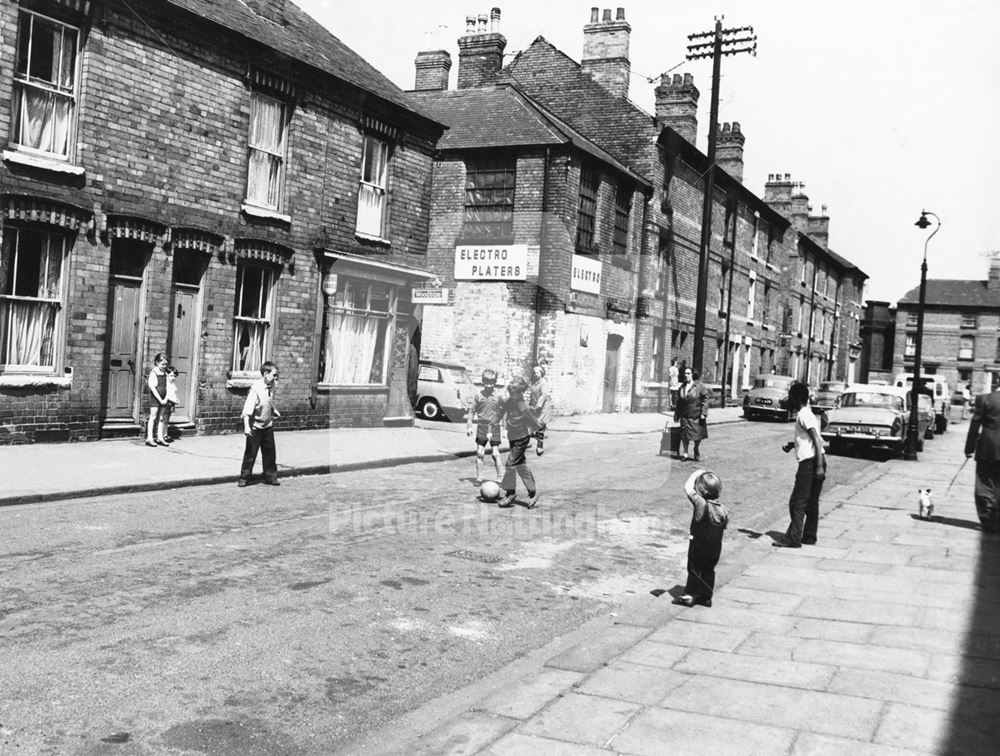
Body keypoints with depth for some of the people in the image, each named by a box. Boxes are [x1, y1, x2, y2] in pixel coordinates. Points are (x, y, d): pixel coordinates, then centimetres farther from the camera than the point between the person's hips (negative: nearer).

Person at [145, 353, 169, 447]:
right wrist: (160, 399, -14)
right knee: (153, 417, -6)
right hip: (155, 398, -6)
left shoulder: (165, 373, 10)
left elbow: (166, 387, 10)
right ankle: (149, 438, -5)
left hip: (163, 399, 6)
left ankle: (160, 438, 12)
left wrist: (165, 399, -3)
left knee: (161, 418, 7)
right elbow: (152, 388, -12)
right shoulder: (153, 373, -7)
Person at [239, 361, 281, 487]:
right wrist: (246, 426, -36)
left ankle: (270, 477, 22)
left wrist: (275, 411, 32)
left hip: (268, 425, 6)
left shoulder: (271, 387, -1)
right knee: (250, 453, 2)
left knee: (270, 452, 11)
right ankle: (244, 478, 15)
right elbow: (247, 408, -29)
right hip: (255, 427, -6)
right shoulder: (256, 389, -23)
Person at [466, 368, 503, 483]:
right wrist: (469, 426, -1)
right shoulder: (478, 394, -3)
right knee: (479, 453, 4)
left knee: (495, 454, -1)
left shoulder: (498, 395, -7)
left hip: (494, 427, -2)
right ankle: (479, 477, 13)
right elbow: (472, 410, 4)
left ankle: (499, 477, 9)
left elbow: (502, 412, -2)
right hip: (481, 427, 2)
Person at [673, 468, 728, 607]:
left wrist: (696, 474, -8)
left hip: (699, 545, -5)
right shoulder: (722, 509, -5)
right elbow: (725, 526, 6)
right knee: (709, 571, 16)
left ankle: (689, 595, 13)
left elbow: (688, 488, -19)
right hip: (716, 548, 5)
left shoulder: (701, 503, -22)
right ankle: (707, 597, 23)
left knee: (694, 569, 9)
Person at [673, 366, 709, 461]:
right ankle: (684, 453, 8)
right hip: (685, 416, 4)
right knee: (684, 435, 1)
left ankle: (697, 454, 23)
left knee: (697, 436, 6)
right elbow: (679, 402, 14)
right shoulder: (682, 387, 8)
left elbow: (705, 399, -10)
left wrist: (704, 413, -16)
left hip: (696, 416, -4)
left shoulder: (700, 386, -7)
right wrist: (676, 414, 13)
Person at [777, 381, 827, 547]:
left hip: (810, 462, -10)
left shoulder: (803, 415, -12)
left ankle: (793, 538, -8)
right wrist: (792, 445, 15)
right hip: (816, 461, 10)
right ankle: (809, 536, 20)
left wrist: (819, 466, -24)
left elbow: (817, 440, -19)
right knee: (811, 502, 14)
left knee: (797, 502, -8)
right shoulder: (807, 413, 18)